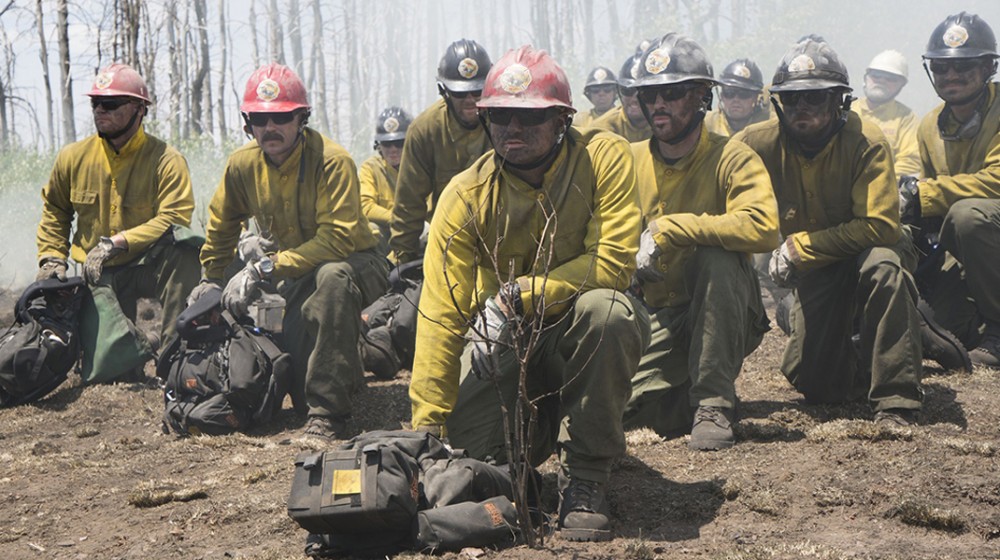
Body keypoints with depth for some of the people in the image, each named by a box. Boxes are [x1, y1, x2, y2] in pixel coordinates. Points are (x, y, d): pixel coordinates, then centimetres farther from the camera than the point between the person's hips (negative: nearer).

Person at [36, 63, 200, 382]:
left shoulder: (166, 160, -11)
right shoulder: (73, 158, 1)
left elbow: (174, 220, -22)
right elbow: (54, 212, 18)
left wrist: (116, 243, -29)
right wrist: (52, 257, 3)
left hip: (149, 266, -2)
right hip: (99, 275, 2)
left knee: (185, 241, -37)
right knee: (104, 370, -19)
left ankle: (174, 346, -28)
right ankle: (142, 350, 15)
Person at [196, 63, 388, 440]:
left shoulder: (332, 161, -23)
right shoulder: (242, 165, -4)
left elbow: (338, 239, -31)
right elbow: (221, 226, 17)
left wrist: (264, 268, -33)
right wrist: (211, 280, 22)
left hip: (356, 263, -6)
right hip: (296, 273, 6)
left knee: (333, 276, -42)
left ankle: (328, 412, -37)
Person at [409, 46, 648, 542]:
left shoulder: (604, 157, -17)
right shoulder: (467, 197, -15)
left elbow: (614, 262, -24)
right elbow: (440, 315, -19)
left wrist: (519, 296, -31)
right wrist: (427, 426, -26)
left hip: (581, 332, -2)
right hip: (506, 336, 2)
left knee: (603, 308, -36)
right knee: (471, 446, -16)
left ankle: (586, 477, -20)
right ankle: (545, 422, 23)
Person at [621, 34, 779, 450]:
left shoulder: (732, 159, -10)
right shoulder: (630, 162, 4)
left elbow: (763, 227, -29)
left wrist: (667, 228, -29)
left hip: (723, 317, -3)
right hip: (658, 319, 3)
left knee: (718, 256, -34)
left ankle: (713, 401, -24)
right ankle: (689, 395, 11)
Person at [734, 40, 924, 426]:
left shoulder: (866, 142, -23)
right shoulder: (759, 143, -14)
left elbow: (881, 225, -28)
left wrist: (799, 247, -26)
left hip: (870, 252, -3)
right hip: (814, 274, 3)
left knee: (883, 265, -39)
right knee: (811, 380, -7)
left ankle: (896, 400, -31)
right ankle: (861, 361, 30)